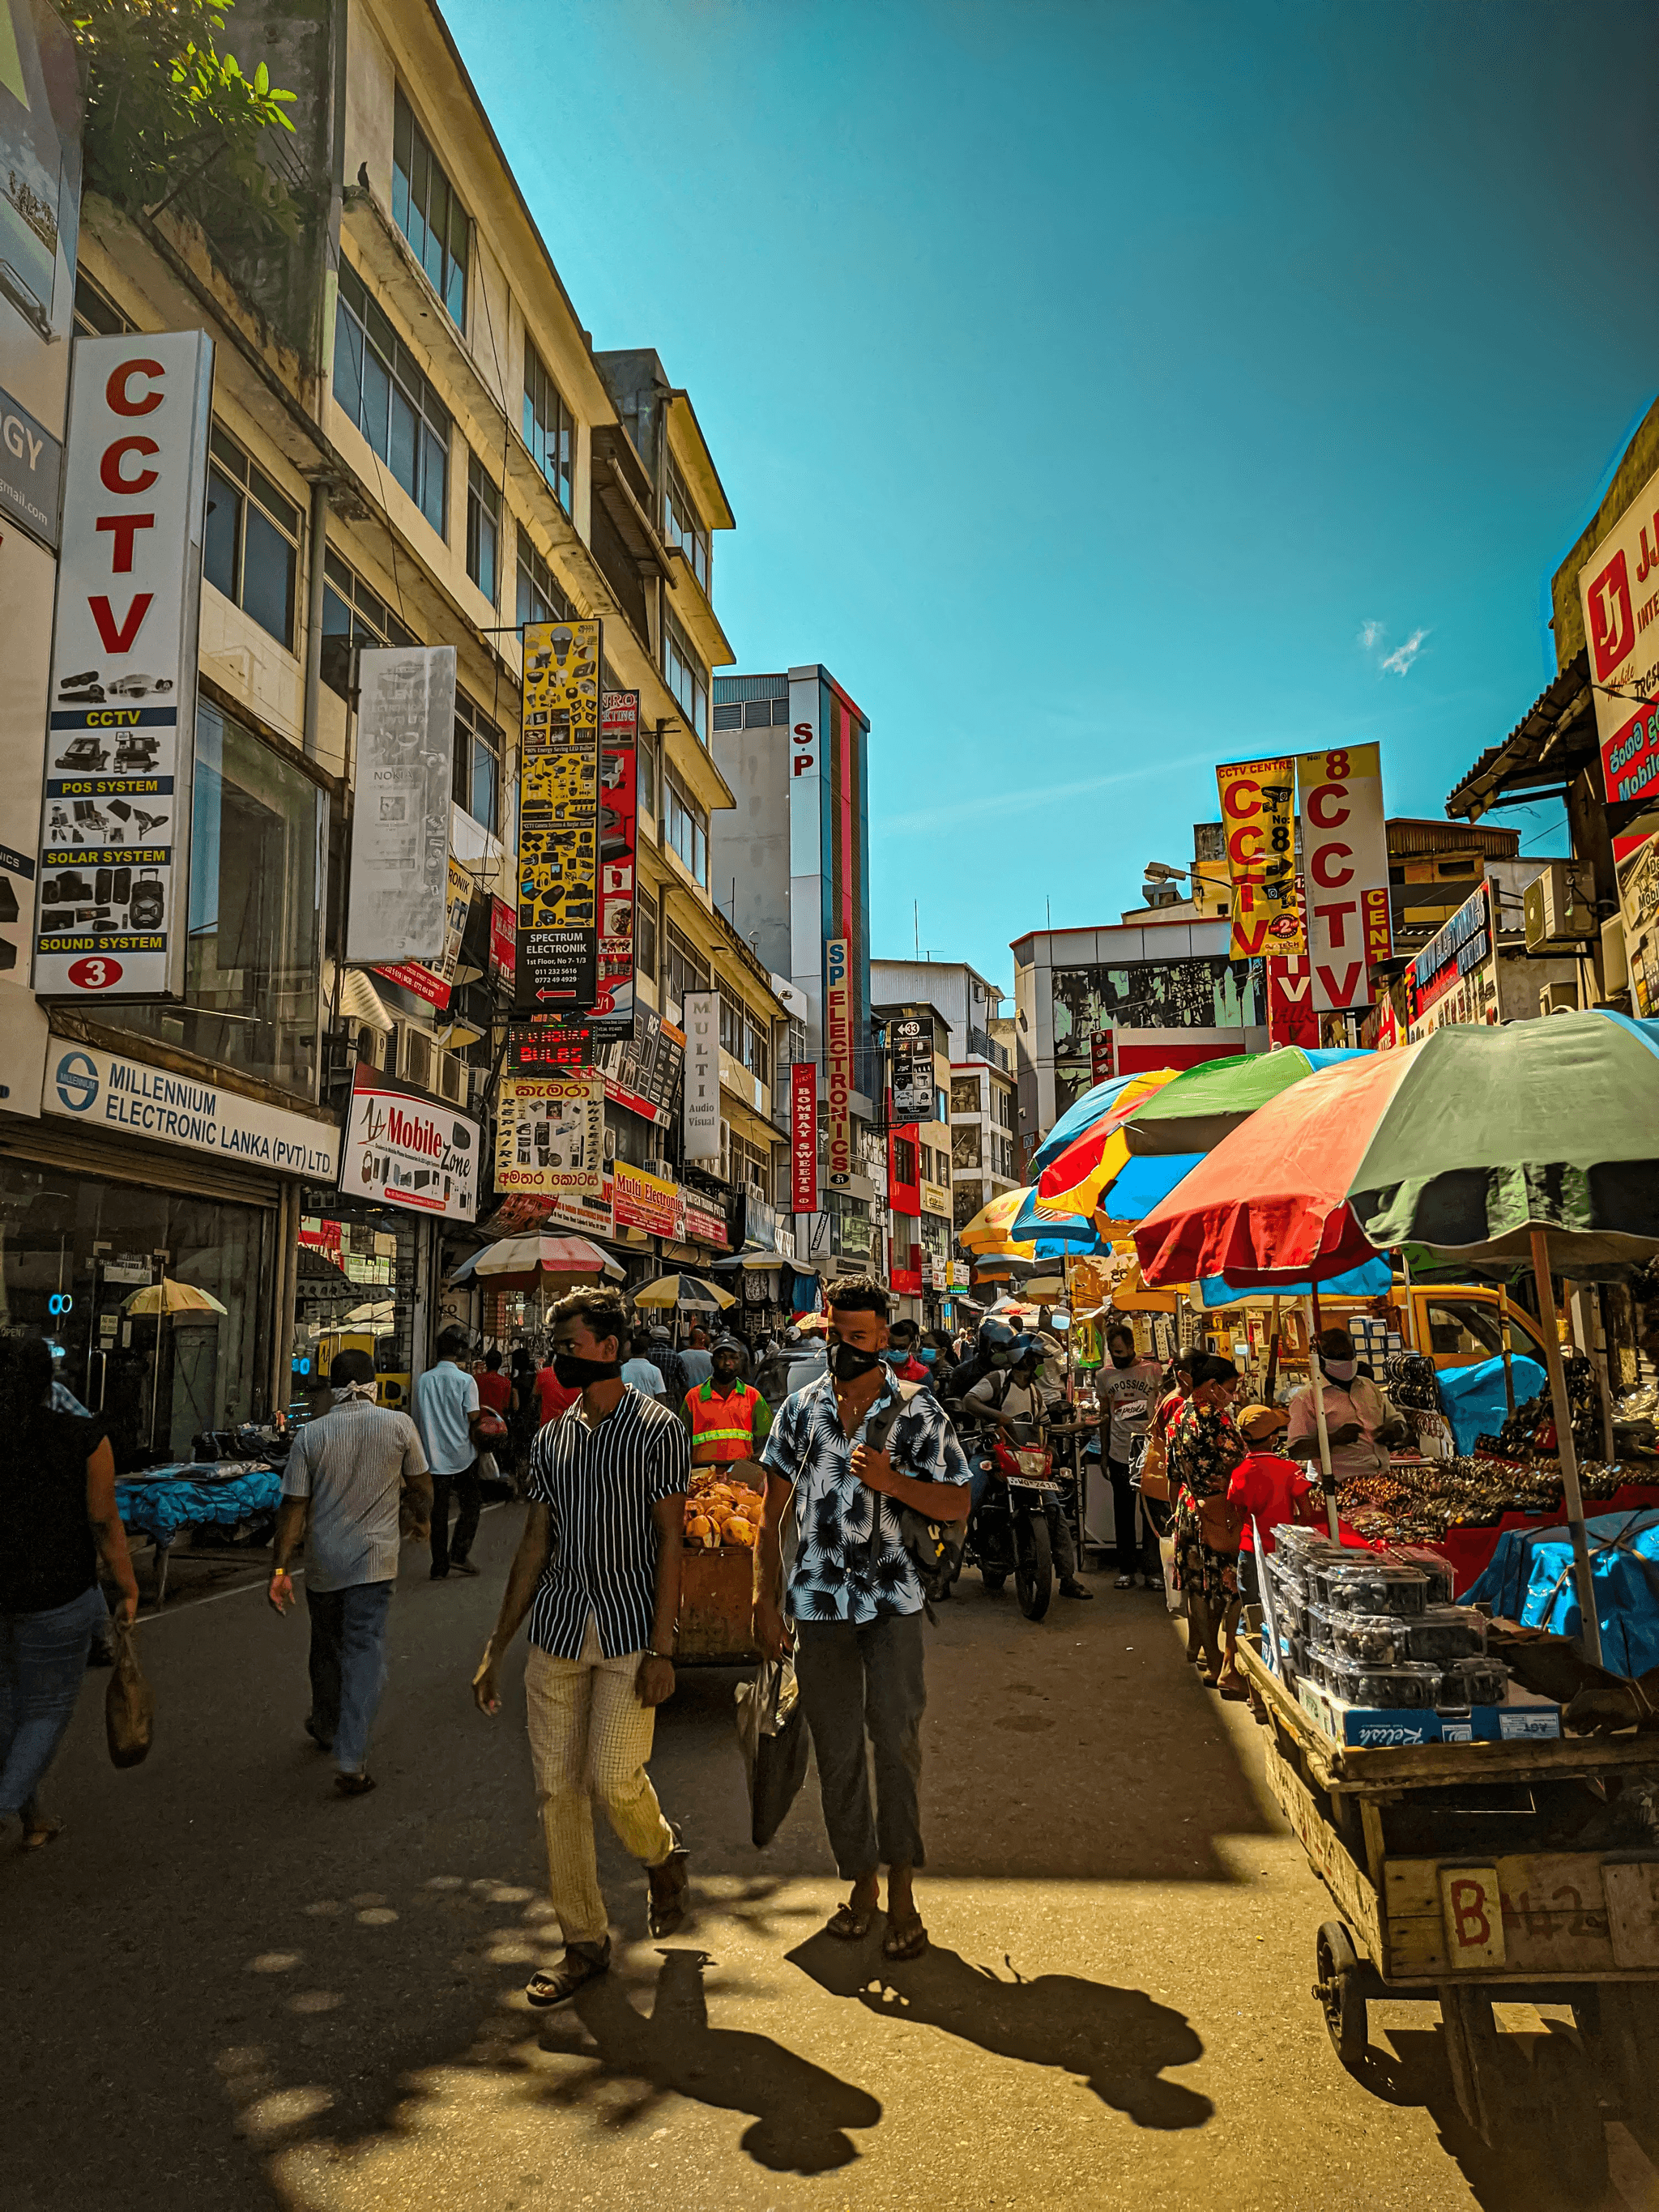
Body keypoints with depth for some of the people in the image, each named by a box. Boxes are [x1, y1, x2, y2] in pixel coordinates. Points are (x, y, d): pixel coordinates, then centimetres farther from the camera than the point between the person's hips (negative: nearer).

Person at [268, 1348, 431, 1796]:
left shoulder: (311, 1434, -5)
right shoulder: (398, 1425, -8)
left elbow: (294, 1506, -6)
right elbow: (420, 1486, 2)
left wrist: (280, 1569, -1)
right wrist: (421, 1520, 22)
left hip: (323, 1565, 2)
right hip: (374, 1562, -2)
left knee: (327, 1650, 21)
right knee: (365, 1654, 0)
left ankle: (326, 1729, 42)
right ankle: (351, 1762, -6)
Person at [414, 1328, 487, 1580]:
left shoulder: (423, 1381, 3)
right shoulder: (465, 1380, -9)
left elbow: (418, 1420, 9)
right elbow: (473, 1421, -10)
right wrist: (476, 1446, 5)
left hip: (434, 1457, 3)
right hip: (462, 1455, -3)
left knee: (438, 1512, 10)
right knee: (471, 1505, 14)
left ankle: (439, 1566, 13)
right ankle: (460, 1554, 3)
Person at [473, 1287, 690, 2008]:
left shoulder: (657, 1430, -5)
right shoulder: (551, 1440, 10)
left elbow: (671, 1540, -7)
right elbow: (534, 1546, 14)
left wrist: (662, 1648, -13)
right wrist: (495, 1649, 12)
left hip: (631, 1631, -5)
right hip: (557, 1630, 5)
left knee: (613, 1779, -9)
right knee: (557, 1787, 5)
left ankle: (661, 1854, 26)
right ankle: (584, 1943, 20)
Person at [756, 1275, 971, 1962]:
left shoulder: (918, 1411, -2)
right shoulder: (801, 1408, 4)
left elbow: (957, 1503, -1)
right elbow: (772, 1514, 8)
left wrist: (892, 1481, -18)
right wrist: (765, 1601, 3)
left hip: (892, 1600, -2)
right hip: (818, 1602, 2)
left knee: (896, 1738, -6)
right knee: (837, 1750, 10)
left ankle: (902, 1890, 8)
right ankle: (861, 1880, 26)